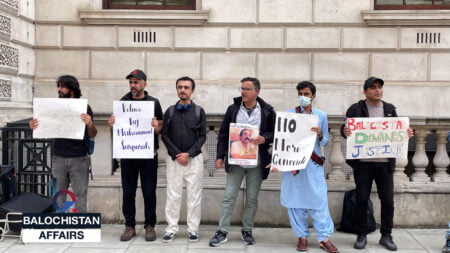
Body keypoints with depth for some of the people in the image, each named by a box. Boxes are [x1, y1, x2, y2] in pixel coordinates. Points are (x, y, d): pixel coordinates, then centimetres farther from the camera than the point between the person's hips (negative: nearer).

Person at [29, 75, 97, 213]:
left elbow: (93, 135, -2)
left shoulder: (84, 107, -1)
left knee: (80, 195, 3)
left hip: (78, 159, -3)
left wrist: (90, 124, -23)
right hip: (59, 158, 3)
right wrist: (34, 127, -7)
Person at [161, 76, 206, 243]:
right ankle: (171, 229, 12)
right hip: (173, 159, 1)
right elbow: (165, 135, 3)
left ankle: (193, 229, 11)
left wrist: (188, 154, -11)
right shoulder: (170, 111, 7)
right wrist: (177, 154, -8)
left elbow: (202, 136, 0)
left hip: (194, 159, -1)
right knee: (173, 195, 3)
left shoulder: (199, 111, 4)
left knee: (194, 195, 2)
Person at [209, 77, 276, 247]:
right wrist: (220, 156, 0)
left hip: (256, 164, 0)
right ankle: (222, 232, 8)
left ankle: (247, 230, 24)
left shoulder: (267, 111, 0)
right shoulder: (233, 109, 4)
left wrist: (264, 138, -16)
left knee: (252, 199, 10)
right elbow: (223, 134, 6)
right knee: (229, 197, 1)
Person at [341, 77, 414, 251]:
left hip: (385, 163, 3)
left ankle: (386, 236, 19)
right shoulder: (355, 109, 0)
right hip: (363, 163, -3)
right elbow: (344, 128, -2)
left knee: (388, 200, 5)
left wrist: (407, 134, -6)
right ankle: (362, 235, 17)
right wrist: (345, 132, -25)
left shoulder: (390, 109, 11)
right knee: (362, 199, 4)